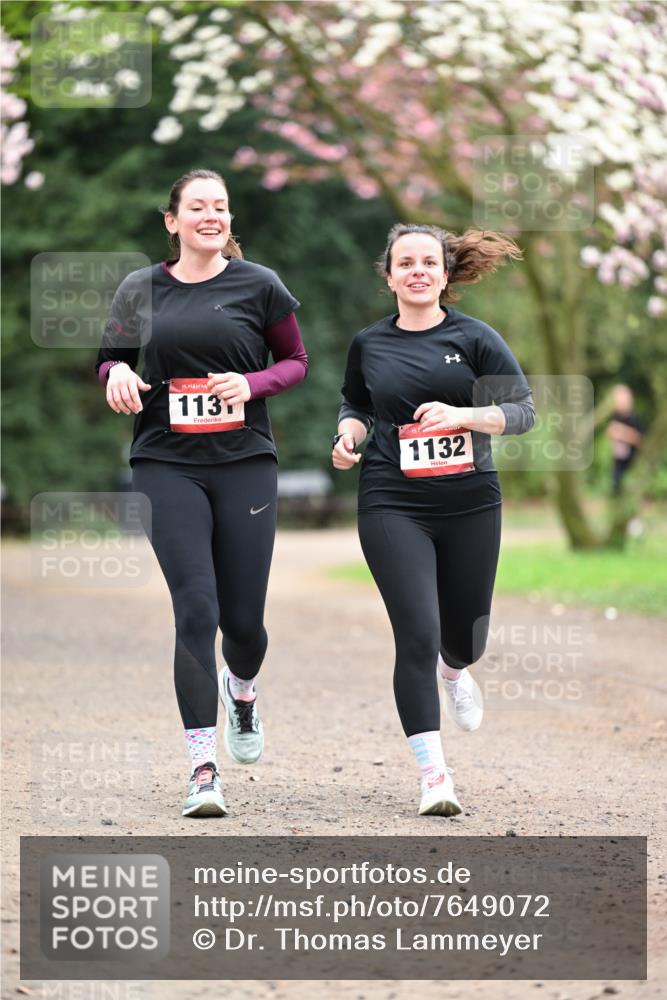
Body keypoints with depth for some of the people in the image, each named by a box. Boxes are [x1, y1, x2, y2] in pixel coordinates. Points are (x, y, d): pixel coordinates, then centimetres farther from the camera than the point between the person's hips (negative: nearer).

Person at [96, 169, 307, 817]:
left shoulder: (258, 286, 3)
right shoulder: (140, 290, 7)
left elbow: (295, 361, 11)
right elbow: (110, 358, 18)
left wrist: (252, 384, -9)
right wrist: (117, 373, -6)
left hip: (245, 464, 0)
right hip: (167, 465, 0)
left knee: (243, 620, 2)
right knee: (196, 609, -13)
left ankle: (242, 690, 40)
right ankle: (203, 767, -9)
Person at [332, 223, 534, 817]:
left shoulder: (474, 338, 0)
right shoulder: (369, 344, 7)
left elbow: (523, 411, -2)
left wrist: (461, 414, -17)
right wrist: (348, 436, 3)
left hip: (470, 504, 1)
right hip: (393, 505, -1)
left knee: (466, 638, 13)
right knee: (417, 636, -14)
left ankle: (454, 671, 53)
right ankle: (434, 776, -11)